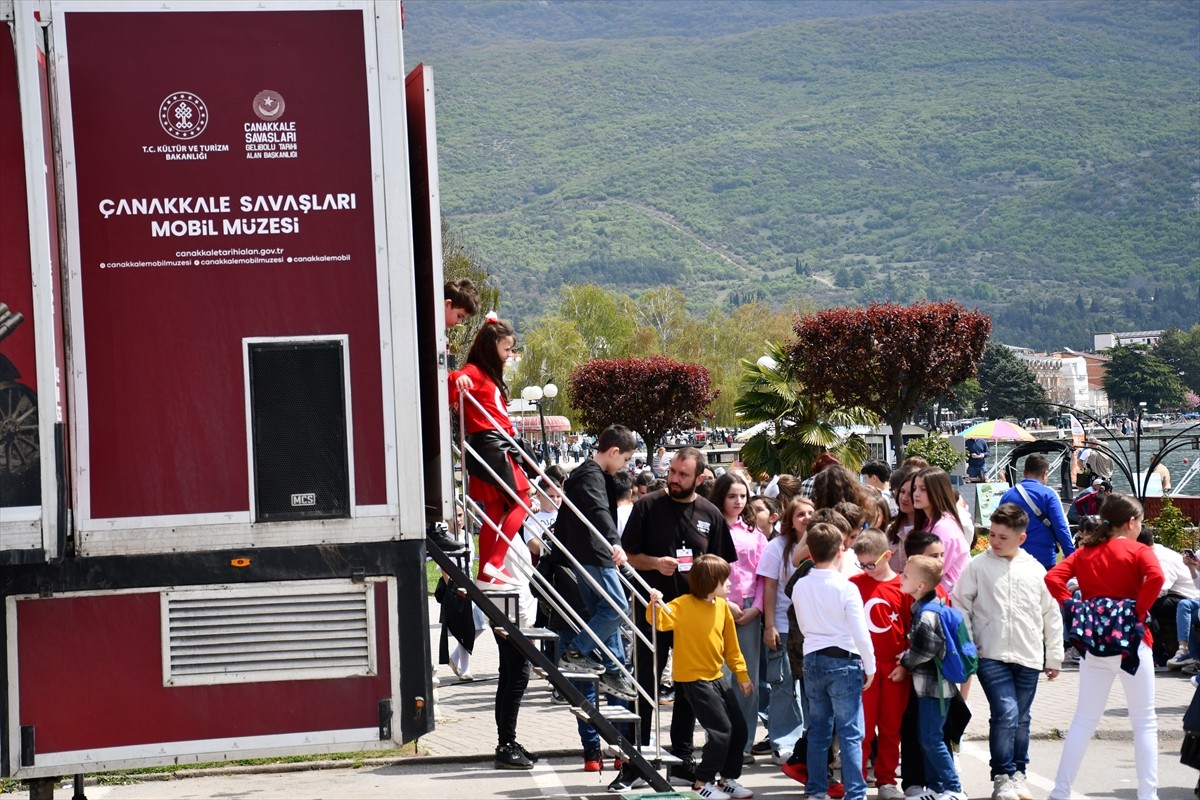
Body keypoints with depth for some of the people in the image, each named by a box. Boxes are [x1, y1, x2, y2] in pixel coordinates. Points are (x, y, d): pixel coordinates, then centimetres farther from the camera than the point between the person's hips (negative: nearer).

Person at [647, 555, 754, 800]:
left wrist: (742, 675, 14)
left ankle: (728, 779, 27)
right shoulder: (683, 605, -14)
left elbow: (731, 644, 12)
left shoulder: (722, 606, 4)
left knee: (739, 729, 11)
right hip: (694, 679, -7)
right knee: (721, 731, -12)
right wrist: (655, 605, -46)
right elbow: (660, 621, -26)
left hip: (717, 677, 7)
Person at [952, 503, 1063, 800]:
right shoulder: (978, 566, 0)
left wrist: (1054, 656, 12)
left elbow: (1051, 615, 12)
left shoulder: (1035, 570, 7)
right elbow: (960, 606, 4)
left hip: (1028, 658, 3)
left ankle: (1018, 774, 24)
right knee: (1005, 712, -15)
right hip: (991, 656, -3)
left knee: (1021, 719, 10)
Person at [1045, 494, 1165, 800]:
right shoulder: (1138, 551, -4)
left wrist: (1075, 609, 0)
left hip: (1094, 641, 4)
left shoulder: (1085, 551, 8)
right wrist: (1139, 611, -13)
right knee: (1145, 722, 5)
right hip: (1131, 640, -4)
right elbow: (1155, 577, -24)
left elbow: (1053, 578, -4)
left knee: (1084, 719, 11)